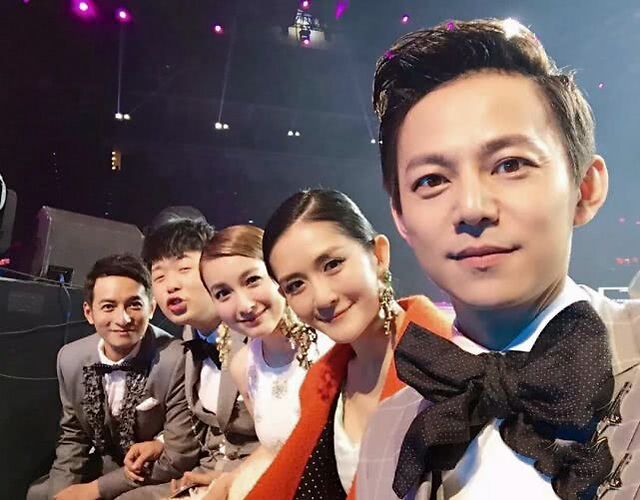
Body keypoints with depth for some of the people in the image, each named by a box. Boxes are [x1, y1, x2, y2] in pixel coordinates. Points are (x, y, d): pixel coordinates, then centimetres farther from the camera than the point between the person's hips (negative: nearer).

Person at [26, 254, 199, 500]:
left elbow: (179, 458, -22)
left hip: (157, 477, -6)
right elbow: (73, 436, 5)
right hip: (104, 464, 6)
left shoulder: (178, 361, -29)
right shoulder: (70, 358, -10)